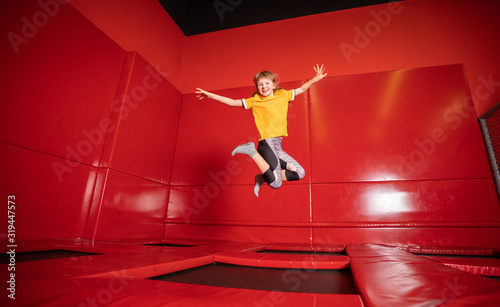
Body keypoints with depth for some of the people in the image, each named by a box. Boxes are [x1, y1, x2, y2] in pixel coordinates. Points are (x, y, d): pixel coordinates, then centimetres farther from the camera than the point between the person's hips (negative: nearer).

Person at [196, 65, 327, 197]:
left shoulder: (283, 95, 16)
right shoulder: (254, 100, 4)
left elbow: (301, 89, 29)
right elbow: (232, 102, 4)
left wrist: (315, 78, 25)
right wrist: (210, 95, 0)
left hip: (277, 146, 6)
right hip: (268, 142, -6)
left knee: (300, 173, 9)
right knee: (276, 183, -13)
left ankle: (262, 178, 15)